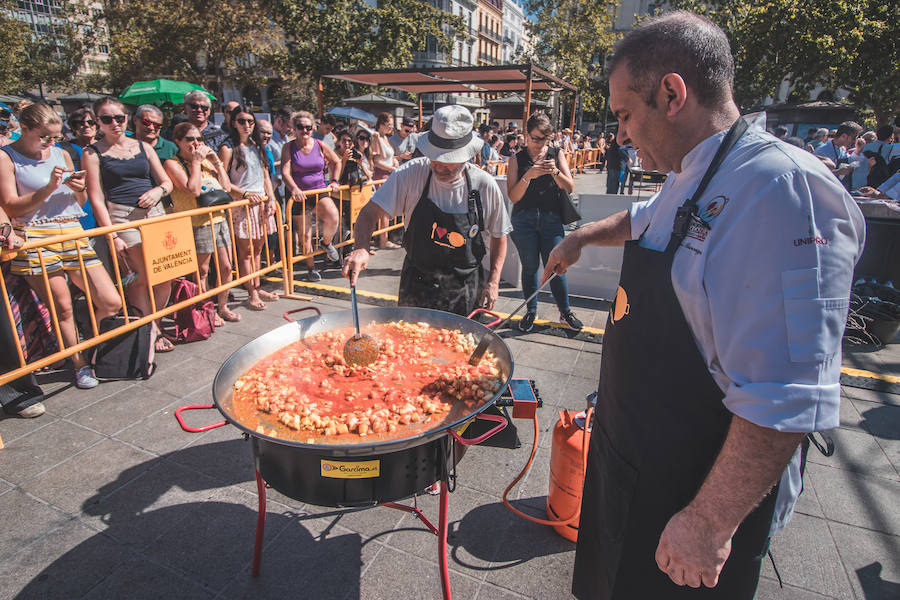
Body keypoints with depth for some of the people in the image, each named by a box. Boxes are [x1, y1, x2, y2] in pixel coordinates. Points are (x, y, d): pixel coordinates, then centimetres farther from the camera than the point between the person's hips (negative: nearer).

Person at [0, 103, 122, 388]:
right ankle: (80, 364, 18)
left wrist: (78, 188, -1)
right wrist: (49, 188, -14)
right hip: (36, 240, -4)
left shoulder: (62, 155, 16)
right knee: (62, 307, -2)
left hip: (73, 236, 4)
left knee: (112, 304, -3)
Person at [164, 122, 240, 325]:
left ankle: (223, 307, 27)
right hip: (198, 224, -7)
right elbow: (193, 190, -20)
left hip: (219, 219, 7)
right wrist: (196, 161, -13)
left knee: (226, 267, 11)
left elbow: (226, 187, 9)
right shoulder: (173, 163, -6)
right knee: (202, 271, 3)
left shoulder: (207, 160, 14)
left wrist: (217, 162, 3)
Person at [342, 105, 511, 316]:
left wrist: (493, 281, -4)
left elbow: (499, 236, 3)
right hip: (417, 286, 0)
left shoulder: (485, 185, -11)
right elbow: (370, 212, -12)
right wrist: (360, 248, -30)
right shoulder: (412, 173, -14)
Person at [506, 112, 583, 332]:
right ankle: (531, 311, 23)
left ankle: (565, 312, 18)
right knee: (529, 267, 7)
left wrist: (556, 173, -15)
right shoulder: (517, 160, 3)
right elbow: (513, 196, -4)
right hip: (524, 221, 0)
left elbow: (570, 188, 3)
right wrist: (528, 176, -19)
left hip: (552, 220, 0)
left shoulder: (557, 155, 7)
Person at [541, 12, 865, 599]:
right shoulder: (691, 179, 3)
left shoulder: (780, 189, -28)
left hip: (698, 488, -8)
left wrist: (710, 523, -26)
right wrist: (582, 237, 31)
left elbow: (786, 400, -32)